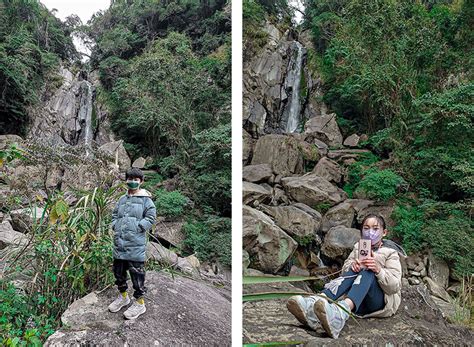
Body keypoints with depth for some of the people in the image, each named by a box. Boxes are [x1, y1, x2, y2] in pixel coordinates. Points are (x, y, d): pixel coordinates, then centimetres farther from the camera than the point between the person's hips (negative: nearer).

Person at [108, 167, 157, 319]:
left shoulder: (145, 199, -4)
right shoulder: (122, 199, 14)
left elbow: (151, 218, -9)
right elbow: (114, 214, 23)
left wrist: (137, 227, -14)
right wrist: (115, 226, 7)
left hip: (135, 244, -6)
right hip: (119, 242, 6)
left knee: (137, 272, 0)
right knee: (118, 271, 17)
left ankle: (139, 303, 13)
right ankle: (123, 296, 37)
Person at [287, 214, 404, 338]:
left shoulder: (391, 253, 0)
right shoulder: (358, 247, 13)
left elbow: (394, 287, -11)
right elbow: (345, 270, 5)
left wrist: (378, 269, -30)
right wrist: (352, 265, -19)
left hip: (384, 300, -3)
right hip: (360, 302, 3)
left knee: (368, 273, -32)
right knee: (352, 272, -26)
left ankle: (341, 312, -65)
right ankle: (314, 302, -55)